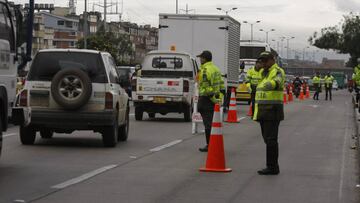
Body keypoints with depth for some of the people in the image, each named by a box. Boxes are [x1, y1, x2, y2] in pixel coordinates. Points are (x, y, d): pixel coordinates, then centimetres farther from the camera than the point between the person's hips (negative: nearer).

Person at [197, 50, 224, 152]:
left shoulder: (205, 70, -14)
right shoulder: (216, 69, 16)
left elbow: (204, 87, -20)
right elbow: (221, 84, 18)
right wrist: (219, 97, 20)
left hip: (206, 98, -9)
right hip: (215, 99, 9)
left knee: (208, 123, -6)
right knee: (213, 122, 16)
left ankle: (209, 145, -4)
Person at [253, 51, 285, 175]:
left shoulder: (277, 72, -11)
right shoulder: (263, 72, 18)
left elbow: (278, 80, -35)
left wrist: (272, 83, -55)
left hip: (272, 111, -9)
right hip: (264, 111, 9)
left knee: (271, 139, -10)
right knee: (267, 139, 13)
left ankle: (272, 167, -7)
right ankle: (273, 166, 20)